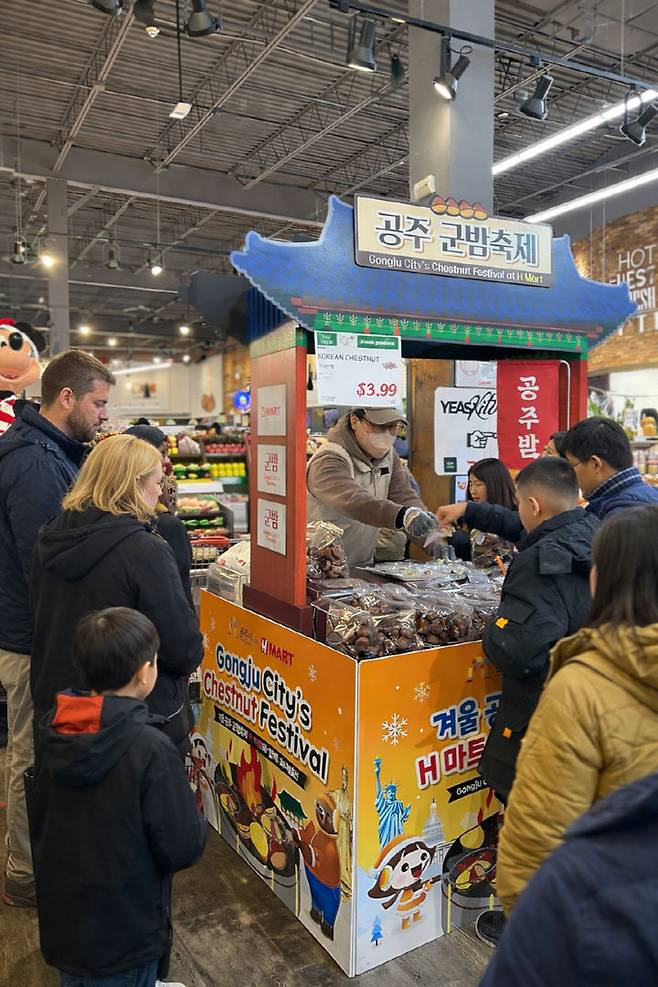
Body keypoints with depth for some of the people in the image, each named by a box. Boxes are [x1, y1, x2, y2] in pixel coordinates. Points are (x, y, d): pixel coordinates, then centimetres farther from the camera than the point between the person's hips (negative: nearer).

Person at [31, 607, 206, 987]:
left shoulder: (56, 735, -9)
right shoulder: (150, 748, -29)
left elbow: (39, 819, 5)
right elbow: (184, 849, -23)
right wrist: (195, 818, -4)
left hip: (60, 922, 6)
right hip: (124, 935, -5)